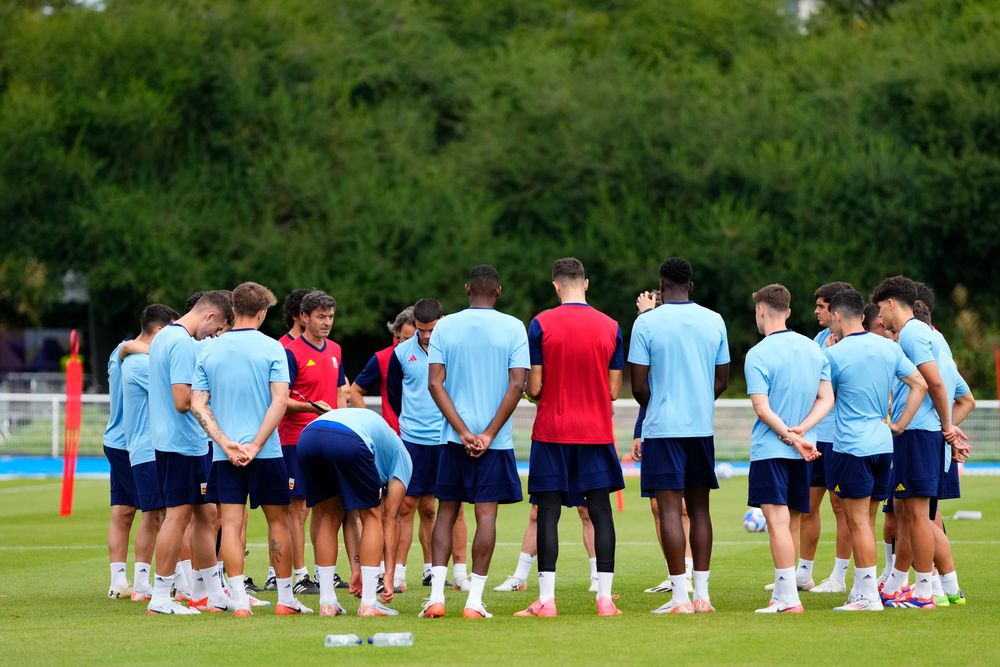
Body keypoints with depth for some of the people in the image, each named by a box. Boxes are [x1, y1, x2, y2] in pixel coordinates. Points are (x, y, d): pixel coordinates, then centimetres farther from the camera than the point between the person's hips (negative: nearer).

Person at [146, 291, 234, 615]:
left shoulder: (164, 336, 14)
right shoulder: (184, 344, -18)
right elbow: (183, 401, -23)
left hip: (166, 438, 10)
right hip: (183, 442, -10)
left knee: (205, 513, 14)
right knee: (178, 515, -6)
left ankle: (214, 594, 19)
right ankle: (161, 598, -2)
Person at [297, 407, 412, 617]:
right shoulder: (402, 457, 30)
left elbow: (351, 515, 40)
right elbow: (390, 519, 21)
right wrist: (389, 574, 20)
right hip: (349, 442, -5)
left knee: (330, 518, 24)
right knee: (372, 516, 15)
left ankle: (326, 603, 19)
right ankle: (368, 604, 10)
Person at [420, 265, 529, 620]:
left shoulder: (445, 327, 2)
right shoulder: (513, 328, -2)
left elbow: (435, 383, -4)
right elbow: (517, 384, -9)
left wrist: (463, 432, -6)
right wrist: (488, 434, -8)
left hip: (454, 437, 2)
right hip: (496, 440, -2)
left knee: (446, 511, 10)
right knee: (486, 514, 0)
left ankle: (436, 596, 1)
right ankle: (474, 600, -4)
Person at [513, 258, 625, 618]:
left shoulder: (541, 324, -6)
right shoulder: (611, 327, 2)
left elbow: (534, 388, -6)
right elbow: (614, 391, 4)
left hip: (552, 431, -2)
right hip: (597, 432, 2)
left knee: (548, 511, 1)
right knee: (600, 510, 4)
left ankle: (546, 599, -2)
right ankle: (605, 598, 0)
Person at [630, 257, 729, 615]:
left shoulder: (647, 323, -7)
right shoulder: (714, 321, 5)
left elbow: (639, 386, -6)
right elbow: (722, 380, 11)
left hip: (663, 427, -4)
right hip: (703, 425, 4)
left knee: (669, 508, -3)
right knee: (699, 508, 11)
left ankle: (680, 596, -7)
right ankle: (702, 594, 10)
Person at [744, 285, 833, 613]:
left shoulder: (757, 355, -10)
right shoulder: (814, 349, 9)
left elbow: (762, 407, -15)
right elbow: (827, 398, 6)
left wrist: (791, 437, -12)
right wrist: (802, 430, -5)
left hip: (770, 448, -7)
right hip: (805, 450, 7)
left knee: (777, 521, -9)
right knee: (792, 522, 13)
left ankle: (789, 598, -16)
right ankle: (781, 593, 19)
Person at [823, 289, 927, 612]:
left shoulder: (834, 354, -10)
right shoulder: (889, 348, 6)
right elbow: (920, 384, 5)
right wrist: (899, 424, 7)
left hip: (851, 447, -6)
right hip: (883, 444, 6)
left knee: (858, 521, -4)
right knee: (866, 521, 14)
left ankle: (869, 596, -7)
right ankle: (860, 590, 18)